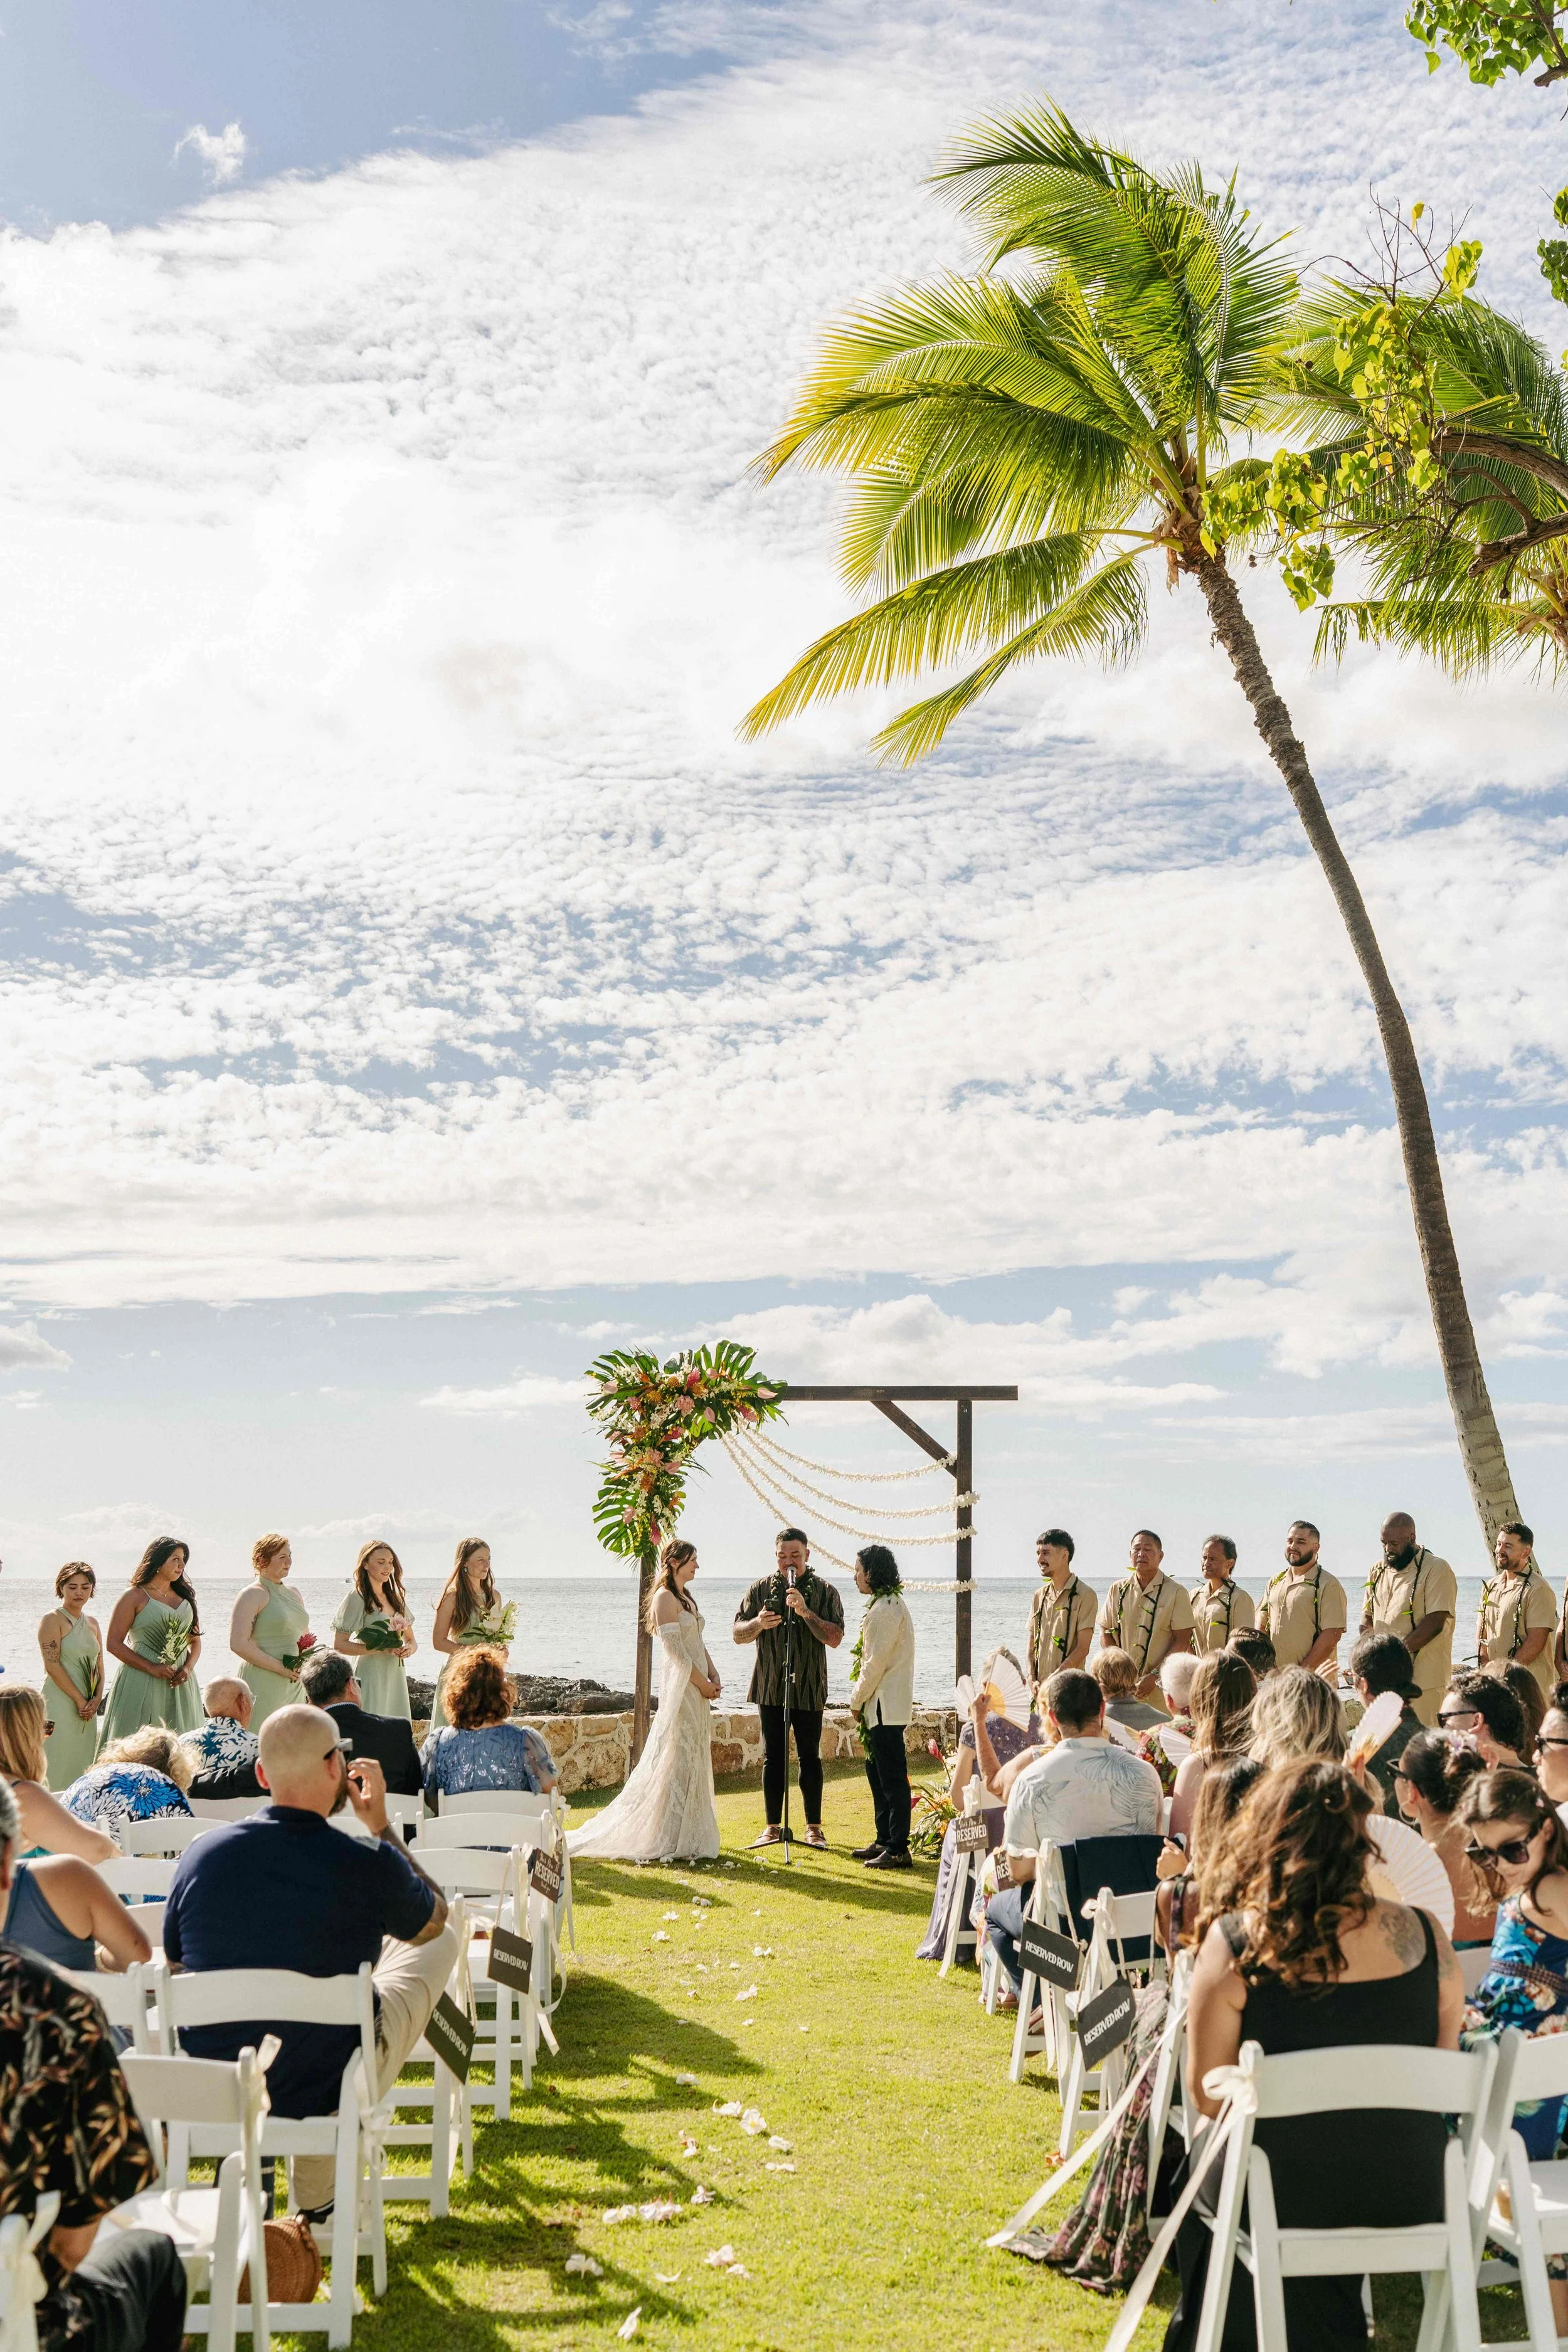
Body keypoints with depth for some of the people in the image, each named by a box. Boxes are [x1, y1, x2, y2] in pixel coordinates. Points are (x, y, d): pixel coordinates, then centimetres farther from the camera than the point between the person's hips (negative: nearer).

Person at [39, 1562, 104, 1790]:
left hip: (87, 1707, 7)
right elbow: (52, 1666, -13)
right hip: (60, 1702, -7)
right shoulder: (53, 1620, -5)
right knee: (58, 1768, -10)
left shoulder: (92, 1623, 15)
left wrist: (96, 1699, -2)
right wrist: (80, 1700, -13)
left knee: (81, 1767, 6)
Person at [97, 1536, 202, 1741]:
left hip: (179, 1683, 5)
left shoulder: (185, 1597, 16)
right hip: (142, 1684, -5)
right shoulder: (135, 1596, -1)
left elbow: (195, 1640, 19)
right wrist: (152, 1668, -13)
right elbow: (114, 1644, -5)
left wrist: (188, 1668, -2)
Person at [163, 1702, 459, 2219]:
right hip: (328, 2094, -5)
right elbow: (432, 1921, 3)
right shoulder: (368, 1865, -20)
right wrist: (380, 1824, 8)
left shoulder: (199, 1854, -10)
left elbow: (173, 1966, 7)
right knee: (441, 1944, 18)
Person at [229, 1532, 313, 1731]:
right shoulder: (253, 1594, -7)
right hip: (263, 1683, -7)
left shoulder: (292, 1593, 17)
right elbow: (238, 1644, -16)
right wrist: (280, 1668, -17)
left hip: (294, 1683, 7)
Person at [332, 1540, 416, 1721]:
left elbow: (411, 1641, 19)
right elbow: (339, 1645, -10)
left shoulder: (396, 1598, 15)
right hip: (370, 1677, -6)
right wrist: (381, 1649, -18)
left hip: (396, 1677, 6)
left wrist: (409, 1649, -5)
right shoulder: (356, 1598, -6)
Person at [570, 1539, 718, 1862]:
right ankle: (672, 1843, -3)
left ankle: (690, 1839, 15)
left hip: (697, 1688, 9)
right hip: (680, 1688, -9)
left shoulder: (685, 1598, 18)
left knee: (694, 1761, 10)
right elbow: (675, 1651, -16)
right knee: (679, 1762, -7)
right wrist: (704, 1684, -12)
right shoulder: (665, 1598, -11)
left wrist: (714, 1678, 5)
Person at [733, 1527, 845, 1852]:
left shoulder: (824, 1592, 3)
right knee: (773, 1758, 5)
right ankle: (773, 1827, 12)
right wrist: (758, 1623, -15)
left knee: (809, 1757, 2)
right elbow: (738, 1635, 6)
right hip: (770, 1687, 2)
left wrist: (805, 1612, -19)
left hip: (809, 1688, -2)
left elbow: (835, 1638, -7)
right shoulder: (760, 1589, 8)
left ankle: (814, 1827, 11)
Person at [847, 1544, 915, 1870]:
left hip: (886, 1706, -11)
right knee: (877, 1773, 17)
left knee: (892, 1777, -7)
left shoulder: (885, 1609, -17)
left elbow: (875, 1662, -19)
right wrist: (861, 1699, 15)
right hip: (882, 1705, 11)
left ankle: (898, 1849, -5)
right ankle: (884, 1840, 24)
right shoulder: (890, 1603, 16)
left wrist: (857, 1700, -8)